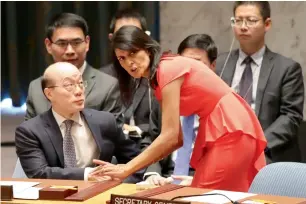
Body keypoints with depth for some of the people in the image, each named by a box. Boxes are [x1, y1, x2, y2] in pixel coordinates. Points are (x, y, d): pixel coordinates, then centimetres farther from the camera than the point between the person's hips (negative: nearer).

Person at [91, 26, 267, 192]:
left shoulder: (168, 68, -16)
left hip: (231, 130, -9)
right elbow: (178, 137, 8)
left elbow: (169, 136, -19)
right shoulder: (157, 77, 12)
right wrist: (129, 166, 1)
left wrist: (127, 169, -17)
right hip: (220, 131, 9)